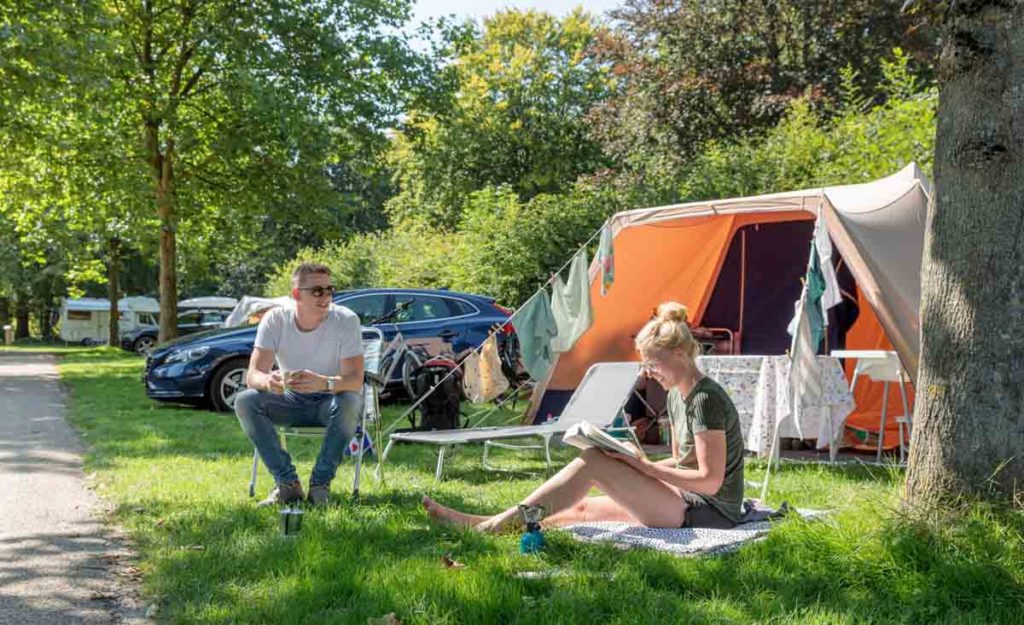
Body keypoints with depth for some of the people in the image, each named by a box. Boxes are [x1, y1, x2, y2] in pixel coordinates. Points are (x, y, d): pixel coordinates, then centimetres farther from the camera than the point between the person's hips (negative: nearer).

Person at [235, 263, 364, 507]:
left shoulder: (346, 320, -19)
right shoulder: (275, 320, -12)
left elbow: (355, 380, -26)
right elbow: (253, 374, -19)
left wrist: (323, 383, -49)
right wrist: (268, 381, -45)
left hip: (330, 399, -2)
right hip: (292, 401, 3)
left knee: (349, 403, -36)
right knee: (244, 401, -23)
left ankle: (321, 484, -20)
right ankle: (287, 483, -17)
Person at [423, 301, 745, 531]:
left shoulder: (706, 400, -17)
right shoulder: (677, 396, 13)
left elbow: (710, 480, -21)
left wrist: (645, 466, -18)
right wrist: (634, 463, 2)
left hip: (711, 512, -9)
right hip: (687, 504, 9)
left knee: (593, 460, -18)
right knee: (583, 508, 3)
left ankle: (493, 525, -15)